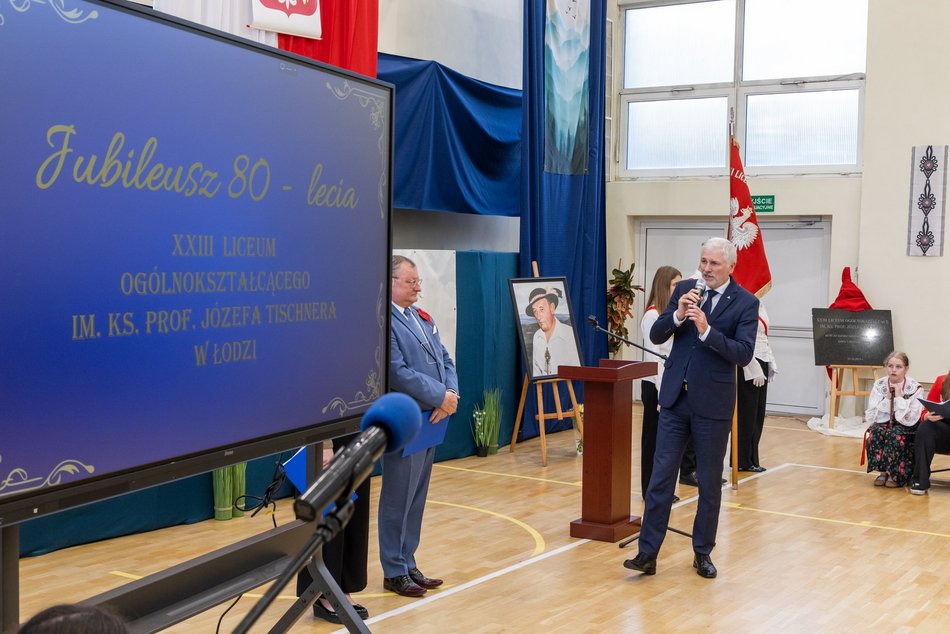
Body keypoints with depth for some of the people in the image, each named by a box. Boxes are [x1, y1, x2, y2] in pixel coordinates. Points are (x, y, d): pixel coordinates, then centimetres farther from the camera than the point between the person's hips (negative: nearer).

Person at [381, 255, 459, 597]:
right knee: (398, 500, 2)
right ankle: (394, 572, 13)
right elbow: (398, 372, -21)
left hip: (430, 421, 9)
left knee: (416, 499, 15)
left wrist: (451, 394, -5)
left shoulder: (423, 317, 14)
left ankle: (408, 565, 24)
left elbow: (445, 359, 14)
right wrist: (441, 396, -16)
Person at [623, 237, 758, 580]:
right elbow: (656, 336, 2)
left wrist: (706, 330, -25)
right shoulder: (684, 290, 5)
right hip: (675, 397, 3)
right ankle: (648, 552, 5)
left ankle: (703, 552, 22)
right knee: (661, 477, 2)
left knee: (709, 482, 9)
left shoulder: (746, 302, -5)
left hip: (712, 402, -2)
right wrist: (678, 315, -17)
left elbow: (744, 354, -15)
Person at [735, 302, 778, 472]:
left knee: (758, 414, 12)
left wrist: (771, 365, 13)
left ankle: (751, 459, 20)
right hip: (749, 364, -8)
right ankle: (743, 461, 11)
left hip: (762, 361, 8)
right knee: (747, 413, 0)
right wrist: (756, 370, -17)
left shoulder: (760, 304, 13)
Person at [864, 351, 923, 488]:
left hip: (907, 430, -2)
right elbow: (870, 416, -8)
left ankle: (897, 475, -17)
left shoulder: (915, 388, -12)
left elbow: (910, 420, -18)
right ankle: (884, 471, -16)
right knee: (874, 432, -29)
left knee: (896, 434, -33)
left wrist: (899, 397, -22)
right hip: (884, 425, 3)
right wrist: (887, 399, -18)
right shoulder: (879, 385, -4)